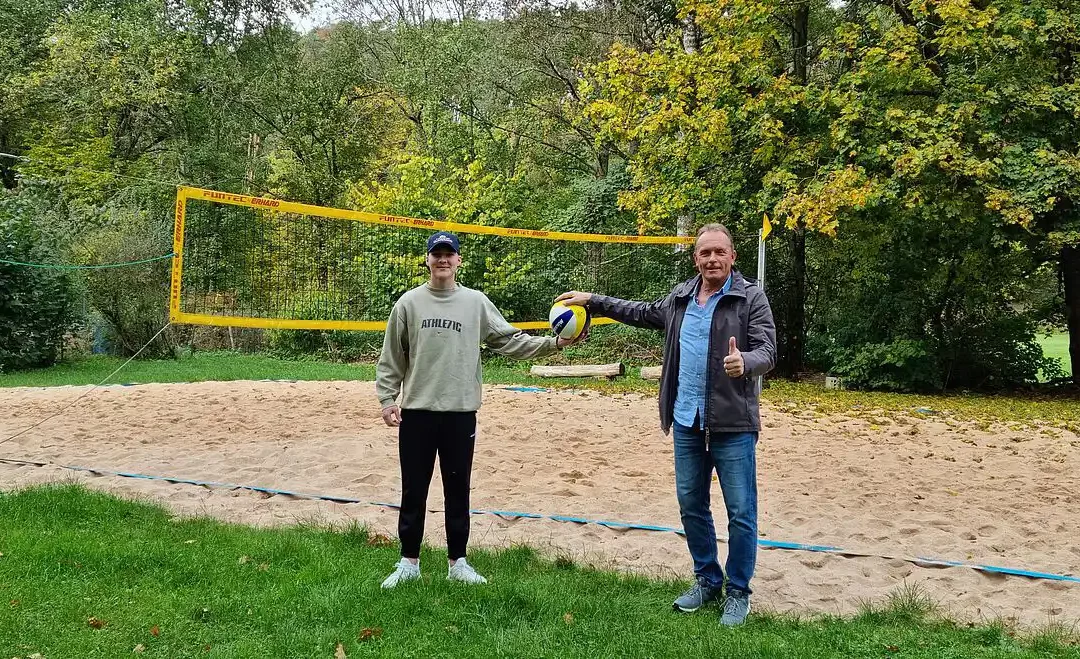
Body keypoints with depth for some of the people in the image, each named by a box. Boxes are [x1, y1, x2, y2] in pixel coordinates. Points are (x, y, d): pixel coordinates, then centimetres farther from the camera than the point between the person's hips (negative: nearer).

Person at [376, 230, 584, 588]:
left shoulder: (476, 303, 4)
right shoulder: (409, 303, 2)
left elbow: (511, 341, 2)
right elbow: (391, 358, 5)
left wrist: (554, 343, -8)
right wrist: (387, 399, -2)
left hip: (461, 414, 1)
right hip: (416, 413, -1)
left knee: (458, 492, 9)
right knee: (413, 492, 7)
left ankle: (457, 562, 22)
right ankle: (409, 562, 19)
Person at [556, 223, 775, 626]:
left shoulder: (751, 298, -7)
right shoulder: (680, 297, 10)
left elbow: (767, 352, -14)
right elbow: (644, 313, 27)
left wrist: (744, 362, -37)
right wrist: (593, 302, 25)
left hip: (732, 425, -6)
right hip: (687, 421, 6)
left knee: (741, 512, 0)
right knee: (691, 505, 14)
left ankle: (738, 593, 14)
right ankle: (707, 581, 29)